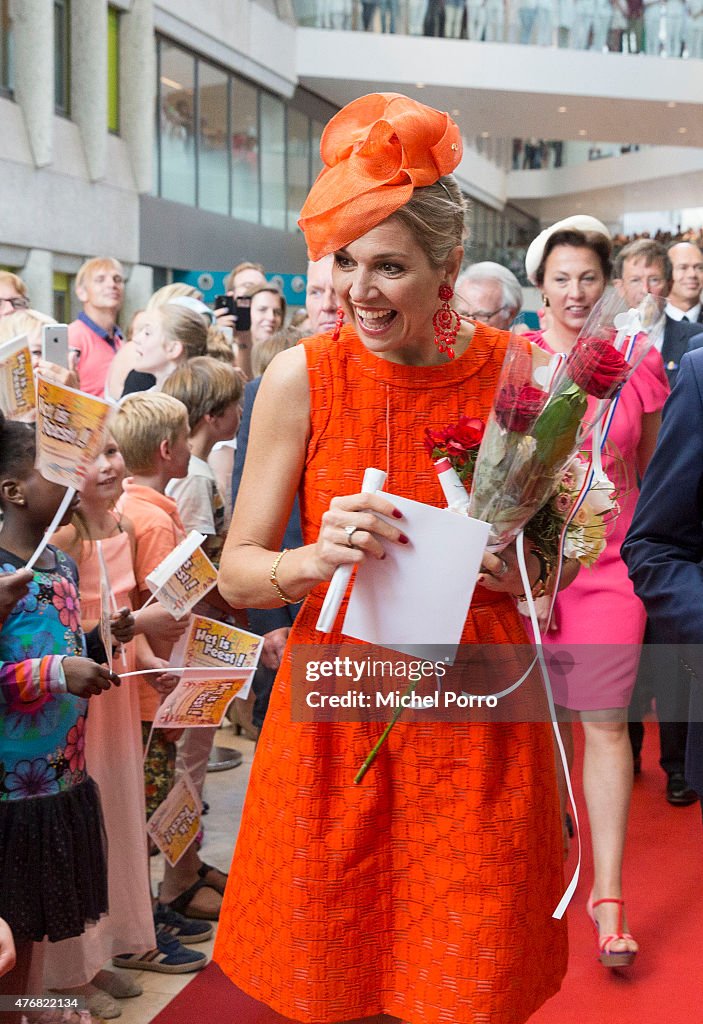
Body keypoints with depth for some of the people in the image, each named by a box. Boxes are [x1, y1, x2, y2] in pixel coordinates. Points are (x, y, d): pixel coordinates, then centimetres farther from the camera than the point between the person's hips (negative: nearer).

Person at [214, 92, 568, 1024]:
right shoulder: (302, 378, -7)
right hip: (335, 717, 0)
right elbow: (238, 573, -2)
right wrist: (320, 557, -22)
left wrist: (523, 567, -12)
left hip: (479, 716, 1)